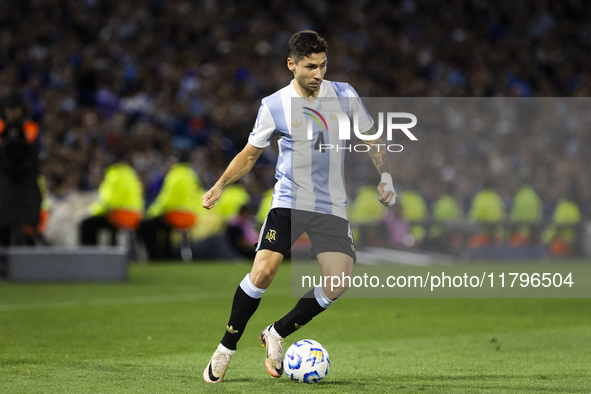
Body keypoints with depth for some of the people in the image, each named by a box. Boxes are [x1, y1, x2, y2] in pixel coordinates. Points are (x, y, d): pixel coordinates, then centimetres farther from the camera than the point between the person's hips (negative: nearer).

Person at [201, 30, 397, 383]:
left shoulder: (344, 96, 1)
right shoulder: (274, 106, -3)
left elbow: (371, 138, 14)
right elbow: (250, 155, 9)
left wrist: (385, 176, 1)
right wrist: (220, 185, -3)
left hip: (332, 206, 2)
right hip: (289, 202, -2)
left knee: (338, 283, -14)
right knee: (262, 273, -20)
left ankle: (277, 335, 8)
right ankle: (226, 348, -1)